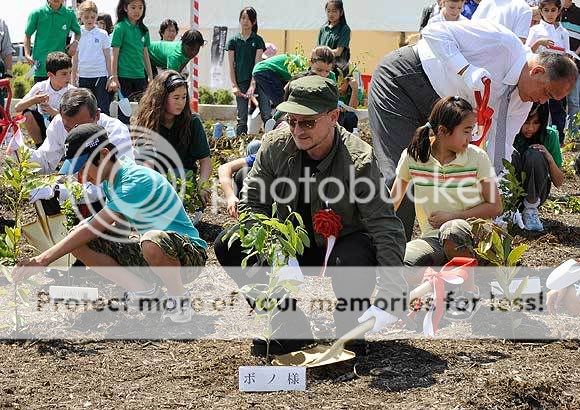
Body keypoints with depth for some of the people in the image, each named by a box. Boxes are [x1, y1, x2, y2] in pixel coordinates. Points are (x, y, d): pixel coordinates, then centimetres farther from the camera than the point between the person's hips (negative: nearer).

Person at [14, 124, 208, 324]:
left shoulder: (137, 181, -26)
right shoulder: (111, 181, 3)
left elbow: (92, 228, -27)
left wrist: (44, 259, -25)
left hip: (188, 254, -8)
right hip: (147, 255, 8)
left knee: (152, 242, -44)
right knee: (78, 244, -6)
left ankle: (178, 297, -14)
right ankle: (143, 291, 5)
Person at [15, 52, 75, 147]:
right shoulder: (40, 87, -11)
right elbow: (17, 108, -13)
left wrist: (54, 112, -34)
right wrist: (34, 100, -32)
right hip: (43, 126, 2)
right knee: (27, 113, -24)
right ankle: (40, 146, -4)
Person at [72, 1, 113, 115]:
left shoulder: (102, 34, 1)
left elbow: (108, 57, 4)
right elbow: (75, 58, 9)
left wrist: (110, 77, 0)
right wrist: (73, 79, 7)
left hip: (100, 76, -2)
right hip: (83, 77, 2)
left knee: (103, 109, -4)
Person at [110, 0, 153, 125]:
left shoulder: (143, 30, 9)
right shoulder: (120, 28, -6)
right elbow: (115, 54, -7)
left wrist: (150, 76, 15)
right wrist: (114, 78, -10)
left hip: (140, 77, 5)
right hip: (124, 76, -5)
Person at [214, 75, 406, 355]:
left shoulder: (359, 160, -24)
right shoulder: (275, 145, -12)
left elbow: (386, 229, -27)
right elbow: (252, 202, -3)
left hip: (342, 241, -4)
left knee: (354, 260, -41)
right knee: (228, 246, -19)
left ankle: (350, 329, -5)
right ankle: (292, 329, -7)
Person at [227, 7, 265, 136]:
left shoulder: (258, 40, 7)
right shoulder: (233, 41, 9)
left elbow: (258, 63, -1)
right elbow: (231, 66, 6)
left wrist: (252, 85, -11)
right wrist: (234, 86, -4)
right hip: (240, 83, 0)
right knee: (242, 117, -2)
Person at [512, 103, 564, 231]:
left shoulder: (549, 136, -8)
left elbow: (559, 183, -4)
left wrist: (549, 158, -23)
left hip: (535, 194, 1)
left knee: (535, 155, -26)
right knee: (512, 155, -29)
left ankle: (530, 210, -15)